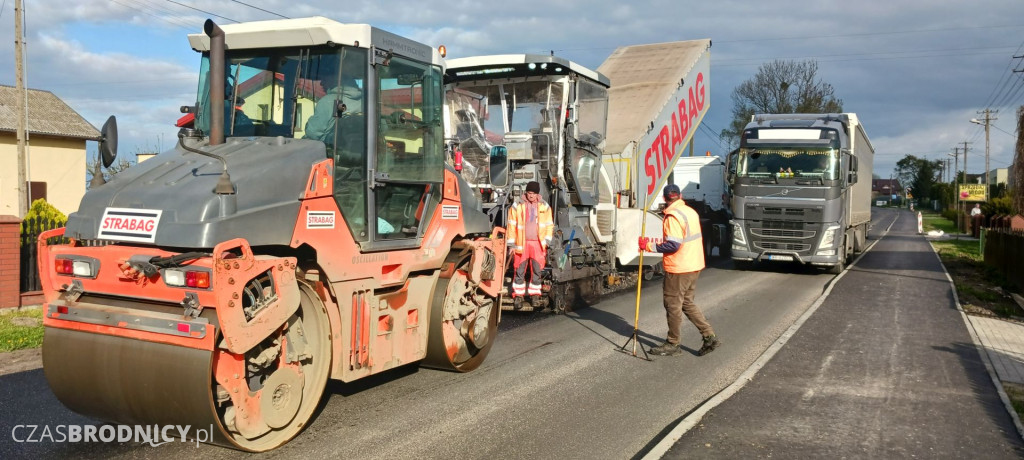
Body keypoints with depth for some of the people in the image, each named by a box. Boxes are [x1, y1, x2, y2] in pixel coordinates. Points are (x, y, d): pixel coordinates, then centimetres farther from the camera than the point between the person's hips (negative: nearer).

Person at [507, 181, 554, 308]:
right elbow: (511, 226, 2)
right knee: (520, 271, 1)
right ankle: (518, 295, 9)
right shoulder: (517, 207, 0)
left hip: (538, 244, 2)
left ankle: (535, 294, 14)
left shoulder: (545, 207, 6)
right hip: (522, 244, -2)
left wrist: (546, 242, 1)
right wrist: (511, 245, -1)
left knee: (537, 271, 4)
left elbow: (549, 226, 10)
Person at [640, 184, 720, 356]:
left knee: (673, 305, 3)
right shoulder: (691, 212, 10)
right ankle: (709, 336, 14)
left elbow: (673, 245, -24)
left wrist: (650, 246, -17)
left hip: (678, 269, -9)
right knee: (687, 303, 18)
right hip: (694, 265, 9)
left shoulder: (673, 216, -18)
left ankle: (672, 344, 14)